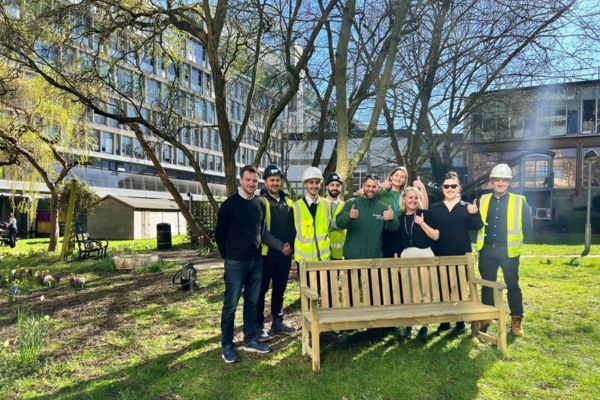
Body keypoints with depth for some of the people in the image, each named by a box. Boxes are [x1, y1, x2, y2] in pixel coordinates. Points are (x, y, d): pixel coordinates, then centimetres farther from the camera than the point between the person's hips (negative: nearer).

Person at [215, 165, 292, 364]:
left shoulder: (260, 204, 6)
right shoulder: (230, 204, -9)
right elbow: (220, 234, -1)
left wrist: (280, 245, 3)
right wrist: (229, 256, 6)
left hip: (256, 262, 5)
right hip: (235, 263, -5)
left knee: (252, 302, 13)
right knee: (231, 305, 2)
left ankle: (250, 340, 26)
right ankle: (227, 346, 15)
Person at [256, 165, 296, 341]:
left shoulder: (287, 201, 12)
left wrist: (290, 244, 9)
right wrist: (278, 244, -13)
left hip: (284, 254, 6)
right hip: (265, 254, -6)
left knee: (280, 289, 15)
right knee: (262, 290, 2)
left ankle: (277, 322, 28)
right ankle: (259, 326, 11)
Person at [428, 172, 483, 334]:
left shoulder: (467, 208, 1)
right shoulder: (434, 209, 5)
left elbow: (476, 227, -13)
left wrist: (475, 214, -31)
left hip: (461, 255, -1)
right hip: (440, 255, 1)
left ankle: (461, 321, 21)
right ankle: (444, 321, 21)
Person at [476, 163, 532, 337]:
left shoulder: (519, 201, 0)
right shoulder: (482, 200, 7)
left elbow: (527, 225, 2)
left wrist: (515, 236, -5)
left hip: (509, 250, -2)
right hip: (487, 250, 3)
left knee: (512, 286, 6)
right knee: (487, 285, 12)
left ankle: (517, 320, 18)